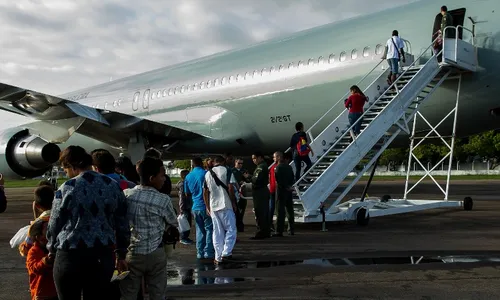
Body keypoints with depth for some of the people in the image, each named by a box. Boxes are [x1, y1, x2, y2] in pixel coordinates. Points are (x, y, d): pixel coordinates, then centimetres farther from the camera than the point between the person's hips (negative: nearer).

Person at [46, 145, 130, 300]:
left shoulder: (67, 188, -8)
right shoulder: (114, 186, 3)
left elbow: (54, 226, 1)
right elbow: (123, 225, 7)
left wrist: (52, 250, 19)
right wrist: (121, 255, 17)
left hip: (70, 257, -3)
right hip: (103, 256, 3)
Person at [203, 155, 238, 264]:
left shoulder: (207, 174, 12)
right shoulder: (227, 171, -2)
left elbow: (205, 192, 11)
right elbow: (230, 188, -11)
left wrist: (208, 208, 17)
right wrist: (234, 204, -4)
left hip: (213, 206, 5)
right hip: (226, 206, -5)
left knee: (217, 232, 9)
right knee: (231, 230, 5)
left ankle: (218, 257, 10)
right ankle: (226, 253, -4)